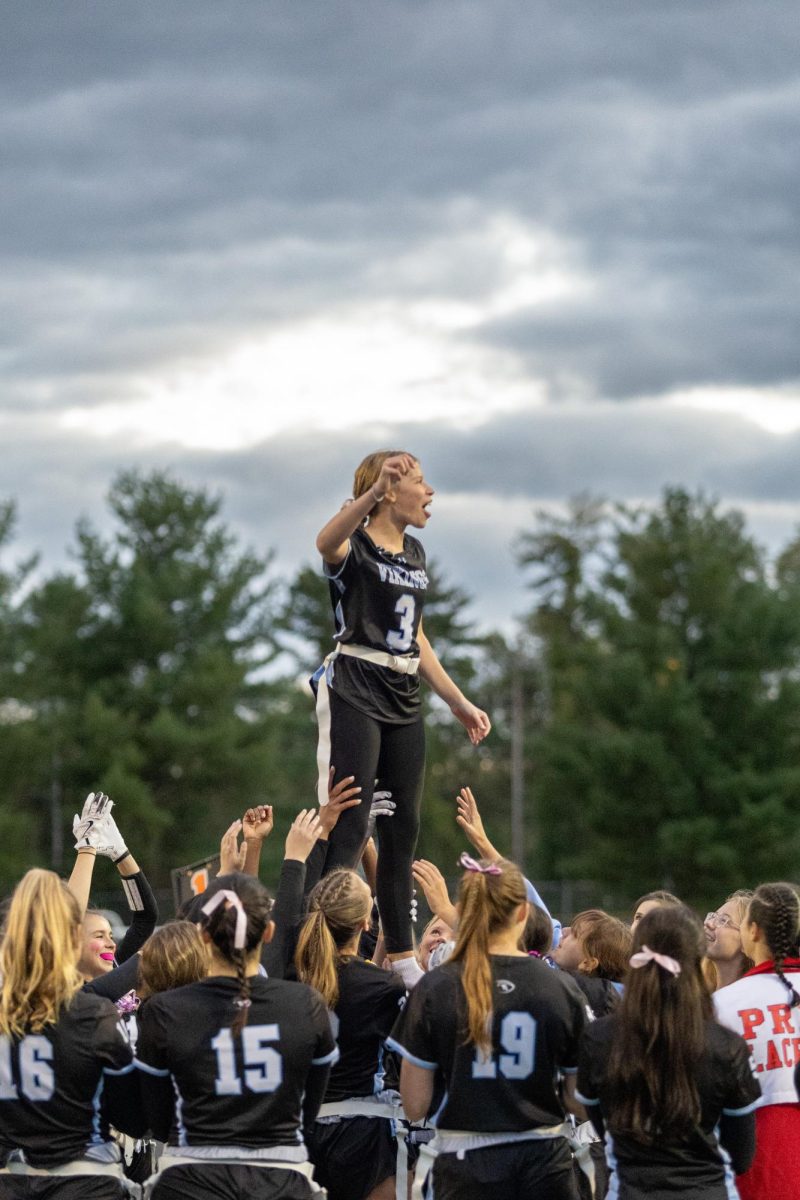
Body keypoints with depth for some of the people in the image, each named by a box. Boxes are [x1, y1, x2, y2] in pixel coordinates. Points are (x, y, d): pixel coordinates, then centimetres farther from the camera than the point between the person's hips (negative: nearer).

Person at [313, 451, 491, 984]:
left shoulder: (414, 552, 16)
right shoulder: (356, 546, -9)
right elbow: (326, 543, -36)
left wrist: (459, 702, 25)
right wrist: (372, 493, -53)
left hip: (403, 701, 8)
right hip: (354, 695, -8)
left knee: (403, 830, 10)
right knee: (349, 829, -12)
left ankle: (403, 961, 16)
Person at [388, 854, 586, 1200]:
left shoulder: (434, 989, -6)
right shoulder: (561, 989, -2)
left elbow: (415, 1106, -3)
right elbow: (580, 1100, 4)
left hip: (467, 1168, -1)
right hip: (543, 1160, 1)